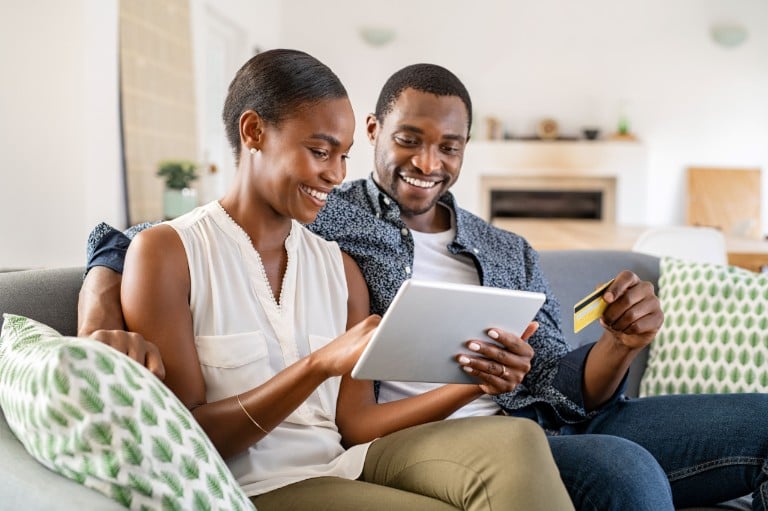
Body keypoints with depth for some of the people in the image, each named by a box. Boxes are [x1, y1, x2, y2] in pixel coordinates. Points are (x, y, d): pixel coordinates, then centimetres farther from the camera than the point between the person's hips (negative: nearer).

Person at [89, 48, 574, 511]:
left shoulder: (339, 266, 12)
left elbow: (353, 422, 7)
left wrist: (468, 383, -8)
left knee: (514, 440, -23)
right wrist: (319, 364, -21)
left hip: (346, 468, 5)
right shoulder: (166, 252, -4)